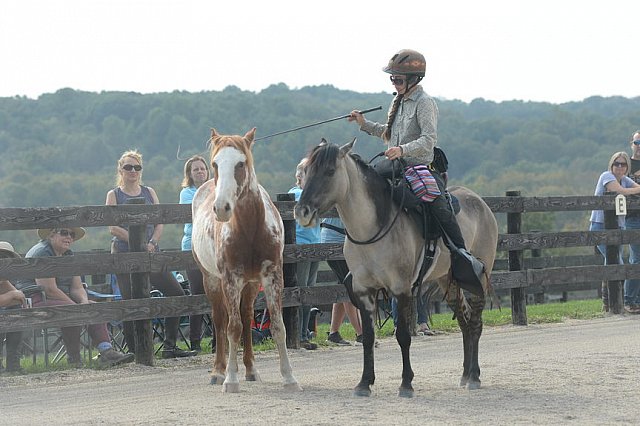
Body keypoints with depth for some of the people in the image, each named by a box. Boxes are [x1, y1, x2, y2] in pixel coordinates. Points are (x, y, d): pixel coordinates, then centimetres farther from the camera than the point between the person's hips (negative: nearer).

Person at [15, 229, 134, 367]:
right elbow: (50, 290, -22)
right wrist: (77, 306, -19)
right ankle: (74, 358, -22)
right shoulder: (41, 253, -15)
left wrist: (85, 302, -14)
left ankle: (107, 351, -20)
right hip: (36, 301, -10)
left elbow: (77, 288, 9)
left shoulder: (68, 255, 14)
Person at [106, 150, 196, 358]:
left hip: (151, 253, 4)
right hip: (124, 254, -4)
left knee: (177, 294, -3)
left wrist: (152, 243, -12)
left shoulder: (149, 192, 14)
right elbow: (113, 228, -7)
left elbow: (159, 223, 7)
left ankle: (169, 346, 2)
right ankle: (133, 351, 3)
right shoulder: (114, 195, 4)